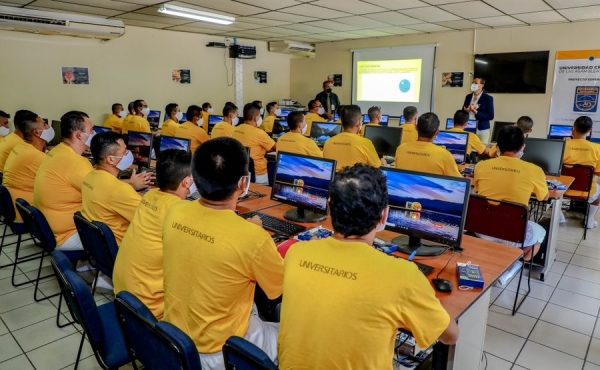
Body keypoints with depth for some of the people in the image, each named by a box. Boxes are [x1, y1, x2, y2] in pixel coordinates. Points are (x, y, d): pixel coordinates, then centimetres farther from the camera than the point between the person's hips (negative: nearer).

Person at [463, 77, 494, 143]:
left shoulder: (488, 98, -4)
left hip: (482, 130, -4)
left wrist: (476, 113, -19)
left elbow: (490, 116, -8)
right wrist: (466, 111, -9)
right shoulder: (468, 97, 10)